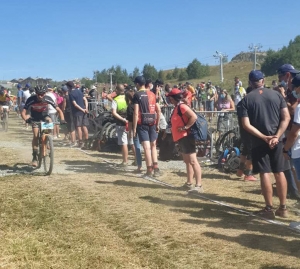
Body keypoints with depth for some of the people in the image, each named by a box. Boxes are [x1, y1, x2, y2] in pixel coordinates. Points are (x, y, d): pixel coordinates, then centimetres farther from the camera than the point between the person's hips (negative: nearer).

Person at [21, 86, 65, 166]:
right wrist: (26, 119, -49)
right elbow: (23, 112, -28)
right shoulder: (31, 100, -29)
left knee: (49, 121, -31)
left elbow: (58, 110, -22)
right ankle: (35, 157, -8)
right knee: (36, 135, -16)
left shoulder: (48, 99, -26)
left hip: (44, 116, 1)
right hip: (35, 118, -1)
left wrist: (62, 119, -38)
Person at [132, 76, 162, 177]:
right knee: (153, 146, 14)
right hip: (152, 123, 5)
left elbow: (136, 113, -11)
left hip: (142, 124, -5)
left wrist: (134, 127, -8)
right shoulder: (152, 94, 11)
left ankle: (149, 170, -3)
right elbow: (158, 110, 9)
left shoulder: (137, 95, -5)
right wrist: (157, 124, 16)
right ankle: (156, 168, 9)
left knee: (146, 147, -4)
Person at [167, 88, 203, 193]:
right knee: (187, 161, 16)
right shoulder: (177, 107, 15)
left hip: (185, 137, -11)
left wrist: (185, 127, -22)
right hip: (181, 137, 11)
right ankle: (189, 183, 24)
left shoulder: (182, 106, -15)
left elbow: (194, 117, -26)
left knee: (193, 161, -13)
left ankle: (199, 185, -16)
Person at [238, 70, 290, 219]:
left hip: (259, 142, -2)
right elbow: (286, 117, -3)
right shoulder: (276, 94, 4)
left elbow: (246, 125, -11)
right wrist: (276, 136, -9)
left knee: (265, 174, 2)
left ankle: (269, 209, 6)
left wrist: (264, 137, -12)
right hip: (277, 140, 3)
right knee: (279, 173, 9)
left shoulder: (246, 100, -2)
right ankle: (283, 208, 15)